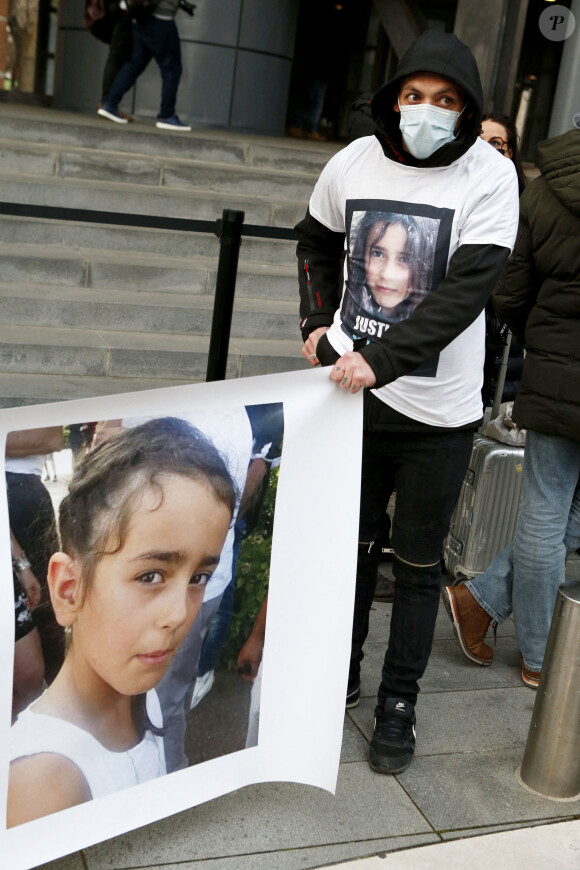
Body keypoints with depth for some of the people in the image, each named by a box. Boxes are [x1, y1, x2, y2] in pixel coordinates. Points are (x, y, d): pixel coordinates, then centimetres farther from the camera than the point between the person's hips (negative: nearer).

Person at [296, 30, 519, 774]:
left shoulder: (490, 176, -11)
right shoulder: (355, 162, -1)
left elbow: (466, 290, -21)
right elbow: (318, 242, 18)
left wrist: (382, 359, -30)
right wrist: (318, 321, 5)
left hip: (436, 407, -3)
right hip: (353, 387, 3)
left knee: (417, 565, 7)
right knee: (348, 541, 17)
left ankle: (398, 704, 24)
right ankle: (340, 672, 37)